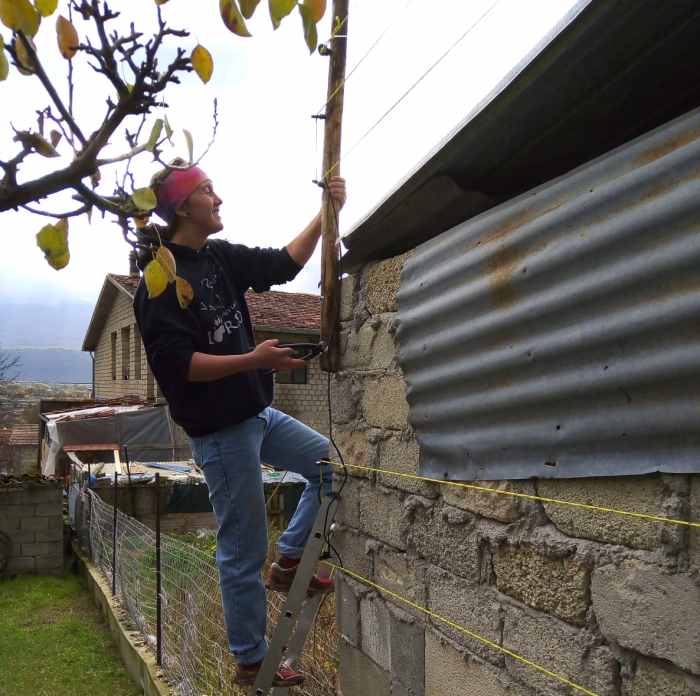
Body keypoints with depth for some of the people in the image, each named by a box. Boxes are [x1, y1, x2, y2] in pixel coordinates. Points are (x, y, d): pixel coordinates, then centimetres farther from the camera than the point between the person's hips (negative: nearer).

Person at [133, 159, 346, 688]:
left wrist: (326, 213, 6)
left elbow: (283, 263, 15)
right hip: (219, 429, -9)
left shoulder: (219, 258, 8)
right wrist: (253, 359, -30)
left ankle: (287, 563, 21)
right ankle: (252, 663, 20)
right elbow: (175, 363, -24)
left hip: (256, 414, 9)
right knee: (243, 551, 2)